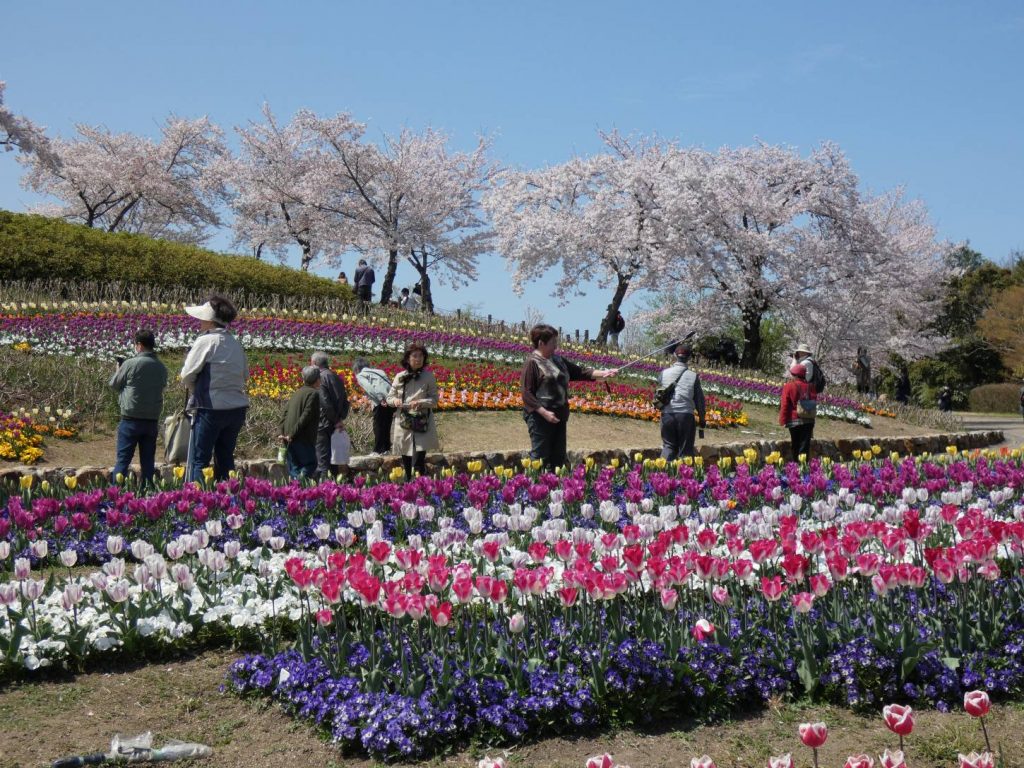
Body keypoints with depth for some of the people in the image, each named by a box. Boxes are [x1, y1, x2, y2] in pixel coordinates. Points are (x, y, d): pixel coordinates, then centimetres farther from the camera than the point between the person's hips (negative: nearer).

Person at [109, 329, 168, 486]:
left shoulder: (130, 364, -11)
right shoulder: (162, 368, 3)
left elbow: (114, 384, 0)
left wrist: (118, 369, 21)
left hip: (131, 420, -4)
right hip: (152, 421, 4)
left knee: (123, 459, 2)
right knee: (148, 461, 9)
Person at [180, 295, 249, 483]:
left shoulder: (205, 341, -11)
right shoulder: (235, 343, 7)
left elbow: (187, 375, -8)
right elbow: (245, 375, 17)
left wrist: (195, 391, 10)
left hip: (211, 409, -6)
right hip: (237, 409, 6)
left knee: (199, 460, 1)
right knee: (225, 459, 14)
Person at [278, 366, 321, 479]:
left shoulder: (297, 393, 17)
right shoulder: (314, 394, -8)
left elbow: (284, 413, 13)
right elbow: (306, 416, -16)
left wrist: (283, 433, 6)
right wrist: (293, 434, -15)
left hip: (289, 439, 7)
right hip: (303, 439, -7)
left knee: (294, 469, 12)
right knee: (310, 464, -1)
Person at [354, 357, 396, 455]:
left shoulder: (360, 375, 10)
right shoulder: (378, 371, 27)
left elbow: (369, 387, -10)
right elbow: (390, 384, 18)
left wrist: (380, 398, -16)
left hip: (382, 402, -6)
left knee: (378, 427, 3)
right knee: (386, 426, 17)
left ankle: (378, 451, 3)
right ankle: (386, 448, 21)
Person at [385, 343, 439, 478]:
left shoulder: (428, 377, -1)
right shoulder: (400, 377, 4)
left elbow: (434, 400, 0)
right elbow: (389, 397, 11)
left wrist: (421, 403, -19)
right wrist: (395, 401, -12)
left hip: (422, 425, -2)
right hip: (404, 424, 2)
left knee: (419, 462, -11)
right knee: (406, 461, 9)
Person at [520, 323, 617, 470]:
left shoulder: (558, 360, 12)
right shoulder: (532, 362, -12)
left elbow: (579, 372, 15)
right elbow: (526, 393, -16)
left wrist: (602, 373, 4)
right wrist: (545, 413, -21)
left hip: (559, 416, 8)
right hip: (540, 417, -8)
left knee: (558, 457, 13)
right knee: (540, 457, -4)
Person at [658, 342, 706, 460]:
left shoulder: (664, 373, 2)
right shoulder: (693, 375, -2)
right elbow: (699, 399, 3)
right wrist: (702, 419, 13)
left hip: (667, 414, 2)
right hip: (686, 415, -2)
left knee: (668, 445, 13)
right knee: (685, 448, 9)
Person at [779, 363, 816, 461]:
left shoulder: (788, 386, -8)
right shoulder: (809, 386, 3)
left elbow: (785, 405, -9)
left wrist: (783, 420, -5)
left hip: (794, 421, -2)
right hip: (809, 420, 2)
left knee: (796, 446, 9)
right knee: (805, 446, 2)